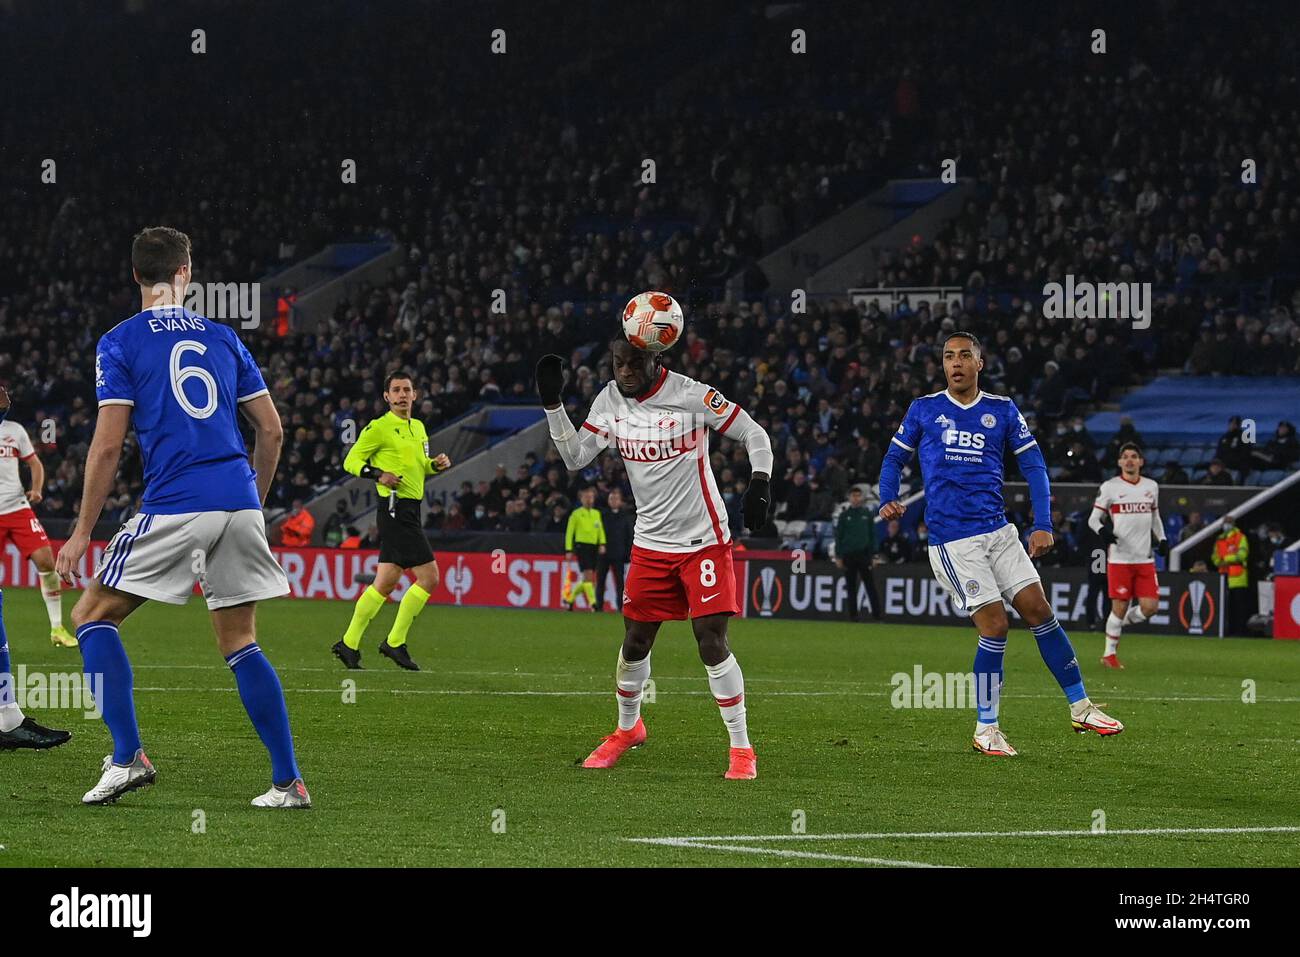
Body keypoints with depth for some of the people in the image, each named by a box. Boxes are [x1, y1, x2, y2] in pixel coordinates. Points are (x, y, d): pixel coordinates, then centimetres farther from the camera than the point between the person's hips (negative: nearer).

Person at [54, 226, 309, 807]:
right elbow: (271, 430, 14)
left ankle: (127, 756, -5)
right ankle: (288, 782, 2)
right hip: (239, 503, 4)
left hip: (173, 508, -4)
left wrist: (82, 533, 0)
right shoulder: (222, 338, 15)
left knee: (92, 616, 8)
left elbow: (107, 446, -4)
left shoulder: (120, 343, 2)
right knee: (240, 644, 11)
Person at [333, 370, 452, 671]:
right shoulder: (378, 428, -7)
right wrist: (378, 474, -21)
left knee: (386, 582, 7)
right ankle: (395, 642, -5)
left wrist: (436, 464, 8)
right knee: (428, 577, -12)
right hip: (396, 508, -9)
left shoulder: (418, 427, 17)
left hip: (409, 510, 9)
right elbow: (351, 461, -5)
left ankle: (349, 644, 10)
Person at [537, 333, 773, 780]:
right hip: (650, 542, 5)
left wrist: (760, 482, -24)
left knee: (712, 644, -11)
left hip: (704, 541, -5)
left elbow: (754, 435, -8)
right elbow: (575, 457, 6)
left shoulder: (691, 396, -15)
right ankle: (628, 728, 36)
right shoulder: (611, 400, 0)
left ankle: (741, 747, -1)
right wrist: (552, 404, -4)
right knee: (635, 642, 10)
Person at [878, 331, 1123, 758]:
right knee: (995, 626, -11)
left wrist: (1043, 525, -1)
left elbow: (1033, 466, 9)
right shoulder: (923, 410, 4)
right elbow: (894, 459, 13)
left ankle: (1080, 708, 10)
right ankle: (985, 730, -1)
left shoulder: (1002, 411, 7)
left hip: (998, 531, 3)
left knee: (1039, 611, -2)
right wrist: (888, 501, -5)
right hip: (953, 542, -3)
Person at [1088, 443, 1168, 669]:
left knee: (1150, 607, -5)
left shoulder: (1151, 487, 12)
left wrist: (1162, 539, 9)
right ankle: (1109, 654, 11)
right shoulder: (1109, 487, -1)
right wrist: (1102, 530, -21)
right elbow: (1093, 518, 1)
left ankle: (1121, 623, 24)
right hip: (1119, 558, -4)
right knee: (1120, 607, -4)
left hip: (1145, 559, 4)